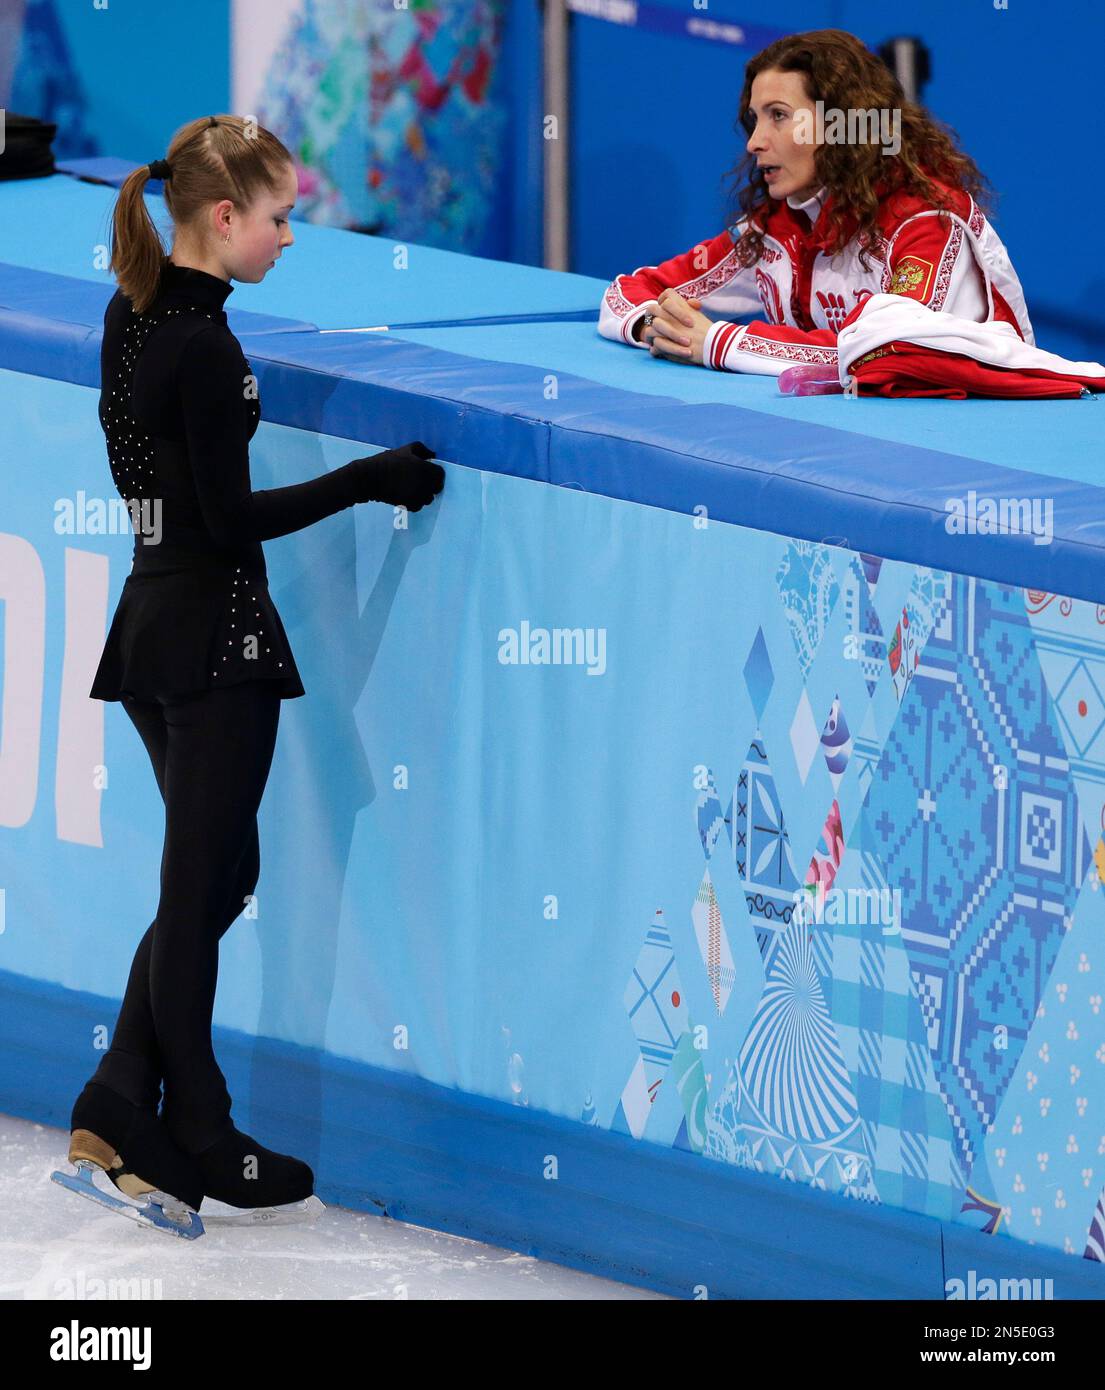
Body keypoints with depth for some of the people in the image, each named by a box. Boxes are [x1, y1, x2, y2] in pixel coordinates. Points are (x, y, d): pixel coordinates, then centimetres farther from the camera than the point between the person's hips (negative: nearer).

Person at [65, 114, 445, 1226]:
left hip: (148, 624, 9)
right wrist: (372, 480, -14)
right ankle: (198, 1147, 8)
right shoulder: (205, 344, -19)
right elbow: (231, 519, -18)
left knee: (212, 875, 16)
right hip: (215, 633, -9)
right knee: (203, 886, 0)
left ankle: (119, 1105, 8)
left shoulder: (131, 313, 8)